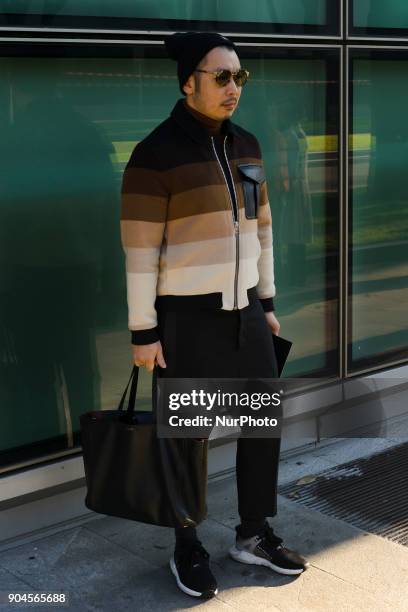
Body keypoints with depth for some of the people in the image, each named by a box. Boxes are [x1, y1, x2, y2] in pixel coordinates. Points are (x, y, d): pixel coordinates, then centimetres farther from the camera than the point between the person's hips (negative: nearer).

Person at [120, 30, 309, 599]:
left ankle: (254, 535, 31)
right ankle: (188, 549, 26)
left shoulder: (246, 146, 6)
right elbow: (140, 250, -13)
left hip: (243, 311, 7)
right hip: (186, 317, -6)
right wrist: (143, 332, -13)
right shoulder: (156, 154, -14)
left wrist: (267, 303, 15)